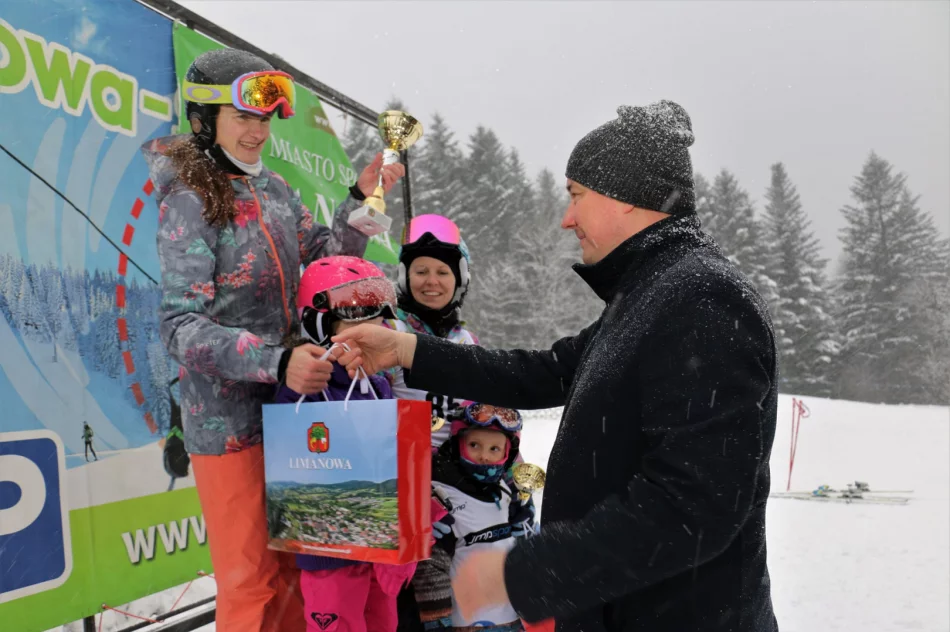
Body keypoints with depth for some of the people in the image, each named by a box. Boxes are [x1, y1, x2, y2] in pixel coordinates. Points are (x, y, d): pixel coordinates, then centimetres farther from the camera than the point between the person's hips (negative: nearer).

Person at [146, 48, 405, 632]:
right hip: (228, 420, -6)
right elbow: (182, 329, -19)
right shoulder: (189, 202, -12)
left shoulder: (275, 190, 8)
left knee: (293, 565, 17)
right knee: (251, 580, 4)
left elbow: (326, 260, 15)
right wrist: (278, 362, -30)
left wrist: (362, 199, 1)